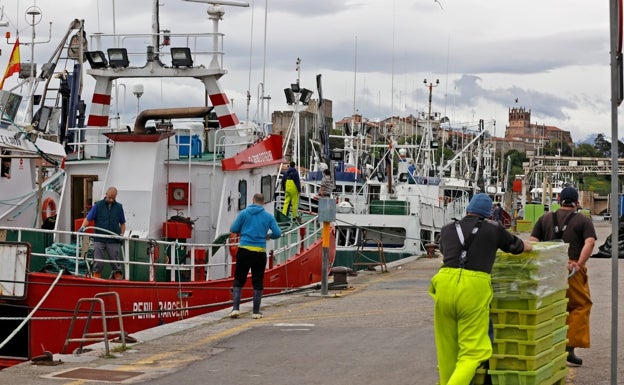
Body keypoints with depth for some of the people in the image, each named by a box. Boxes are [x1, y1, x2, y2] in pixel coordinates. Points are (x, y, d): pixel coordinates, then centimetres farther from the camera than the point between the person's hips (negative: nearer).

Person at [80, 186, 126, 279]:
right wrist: (83, 227, -19)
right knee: (98, 260, -1)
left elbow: (122, 223, 14)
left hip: (113, 240, 1)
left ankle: (118, 275, 15)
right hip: (99, 239, -1)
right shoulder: (98, 205, 2)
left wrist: (121, 235, 0)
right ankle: (96, 276, 8)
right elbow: (88, 219, -2)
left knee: (115, 260, 3)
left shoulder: (119, 207, 8)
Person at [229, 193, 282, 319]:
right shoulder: (268, 216, 5)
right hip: (260, 252, 0)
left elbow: (233, 229, 3)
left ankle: (235, 308, -3)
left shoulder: (244, 213, 2)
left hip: (244, 250, 0)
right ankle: (256, 311, 10)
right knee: (258, 282, 8)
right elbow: (277, 233, 2)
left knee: (239, 280, 8)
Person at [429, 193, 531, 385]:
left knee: (447, 349, 15)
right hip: (475, 288, -3)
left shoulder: (447, 229, 20)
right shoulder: (494, 229, 13)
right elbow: (518, 246, 31)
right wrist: (527, 245, 55)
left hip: (445, 284, 3)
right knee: (472, 352, -1)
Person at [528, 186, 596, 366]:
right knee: (580, 306, 7)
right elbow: (590, 243, -11)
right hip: (572, 269, -3)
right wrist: (579, 264, -14)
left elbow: (532, 241, 7)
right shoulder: (584, 221, 6)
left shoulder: (545, 218, 15)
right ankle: (570, 348, 0)